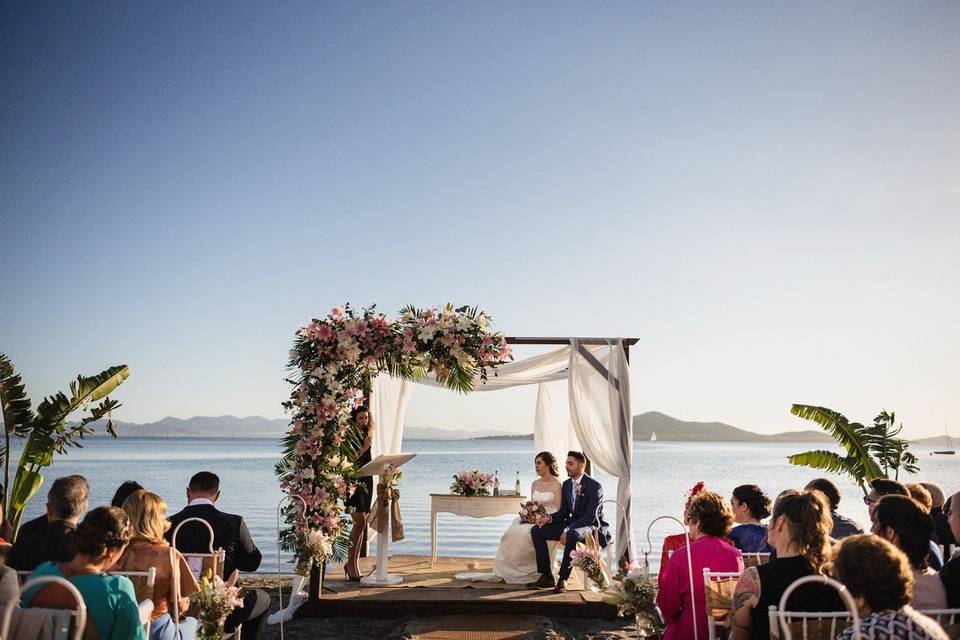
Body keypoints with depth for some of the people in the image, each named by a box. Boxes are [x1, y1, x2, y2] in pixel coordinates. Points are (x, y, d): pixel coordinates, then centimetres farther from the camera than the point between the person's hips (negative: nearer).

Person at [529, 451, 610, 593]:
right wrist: (549, 518, -11)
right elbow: (563, 512, 11)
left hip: (591, 526, -8)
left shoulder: (594, 486, -15)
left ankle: (563, 578, -28)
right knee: (536, 530, -7)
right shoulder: (567, 484, 8)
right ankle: (546, 576, -8)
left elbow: (590, 516, -22)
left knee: (572, 534, -41)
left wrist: (568, 530, -29)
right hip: (572, 524, 8)